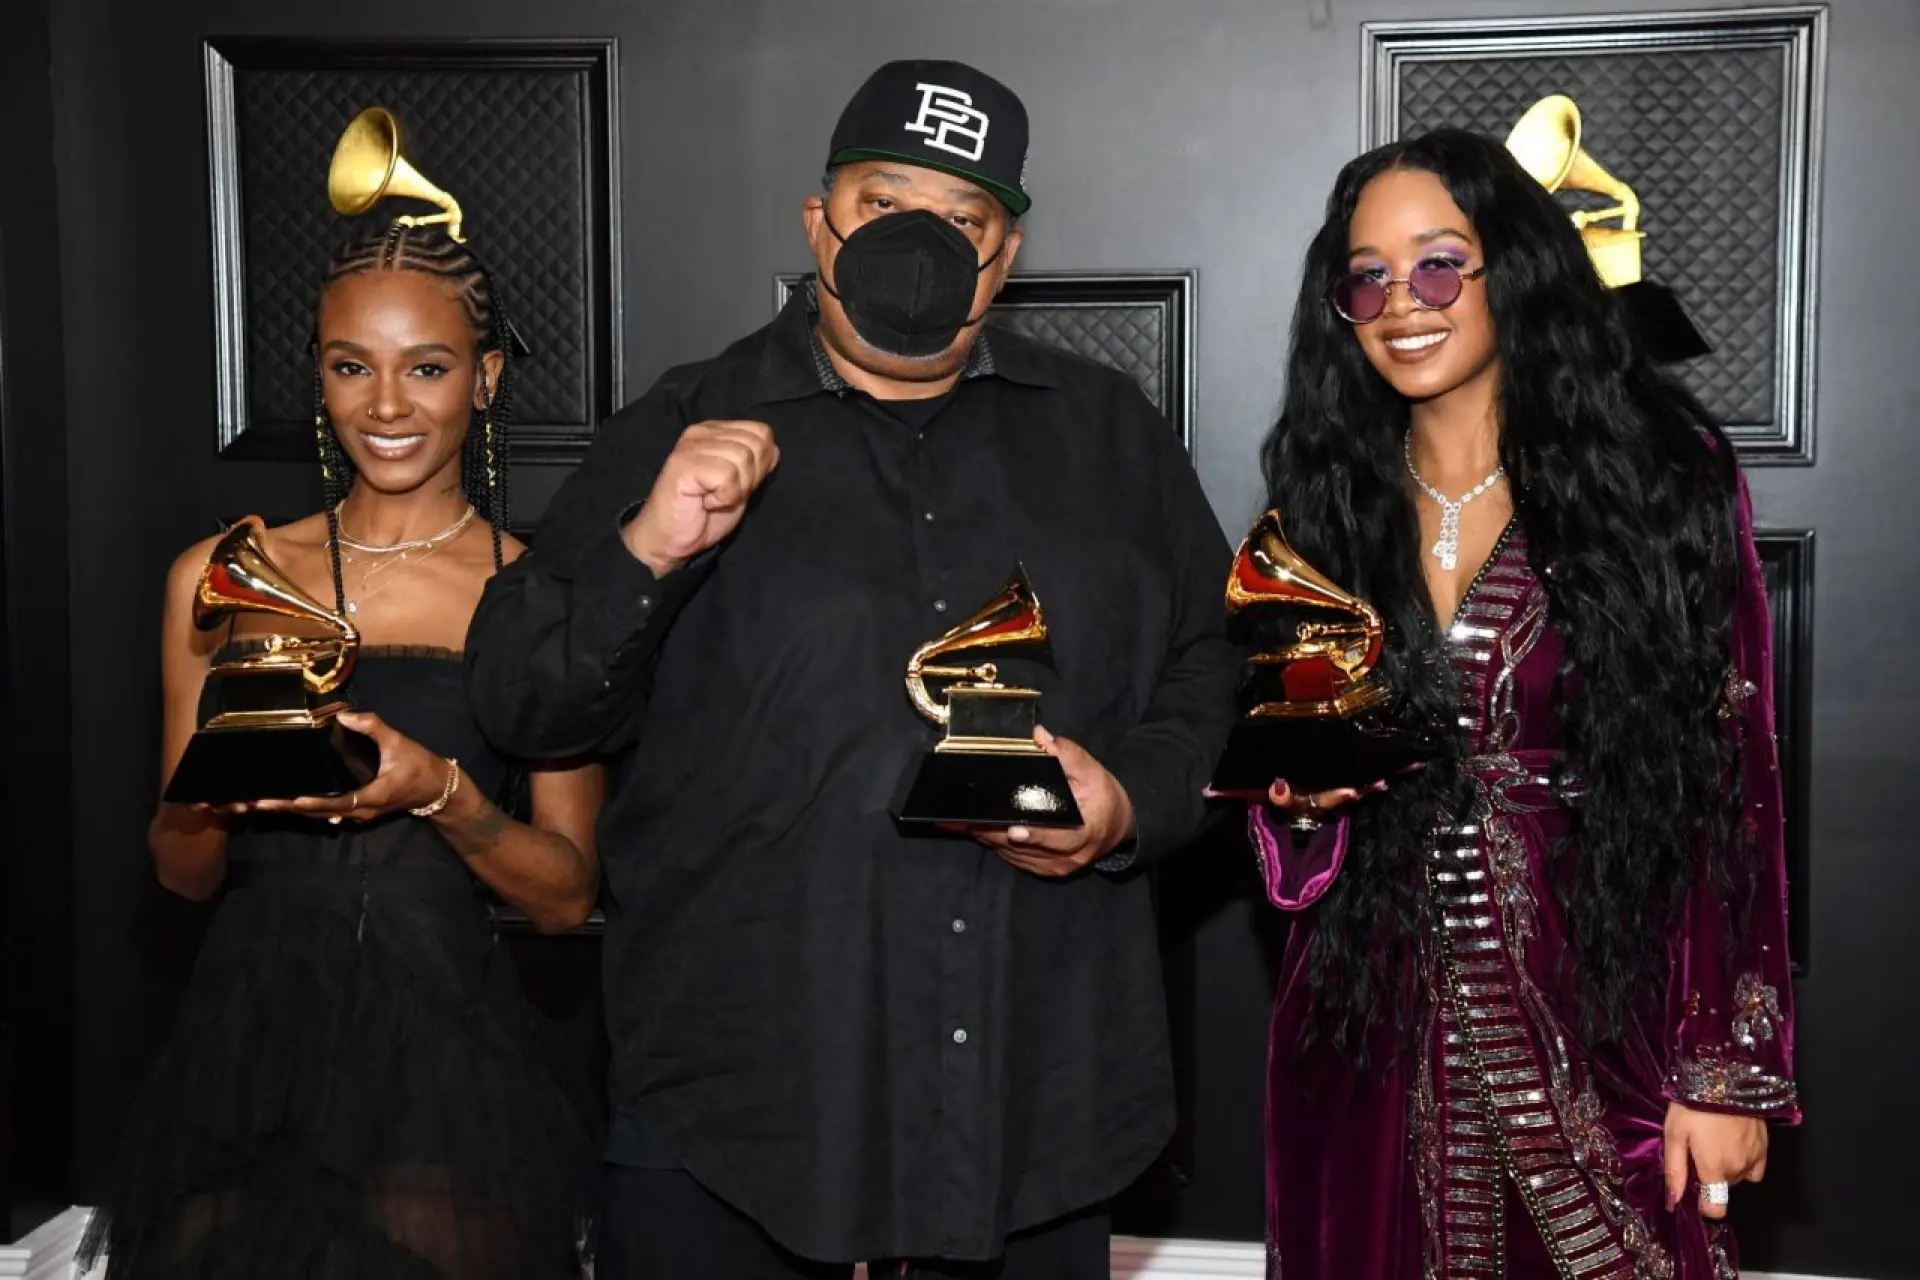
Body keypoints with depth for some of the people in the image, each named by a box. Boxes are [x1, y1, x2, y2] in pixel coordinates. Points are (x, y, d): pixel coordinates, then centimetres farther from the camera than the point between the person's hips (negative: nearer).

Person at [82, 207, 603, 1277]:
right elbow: (184, 873, 11)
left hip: (447, 1065, -2)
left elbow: (568, 894, -1)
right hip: (252, 1055, 2)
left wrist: (439, 791, -18)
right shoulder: (221, 579, 6)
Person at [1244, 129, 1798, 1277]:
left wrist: (1728, 1072, -10)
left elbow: (1730, 784, -7)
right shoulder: (1325, 504, 6)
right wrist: (1299, 791, -9)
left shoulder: (1661, 479, -5)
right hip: (1374, 1042, 3)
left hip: (1598, 1037, -3)